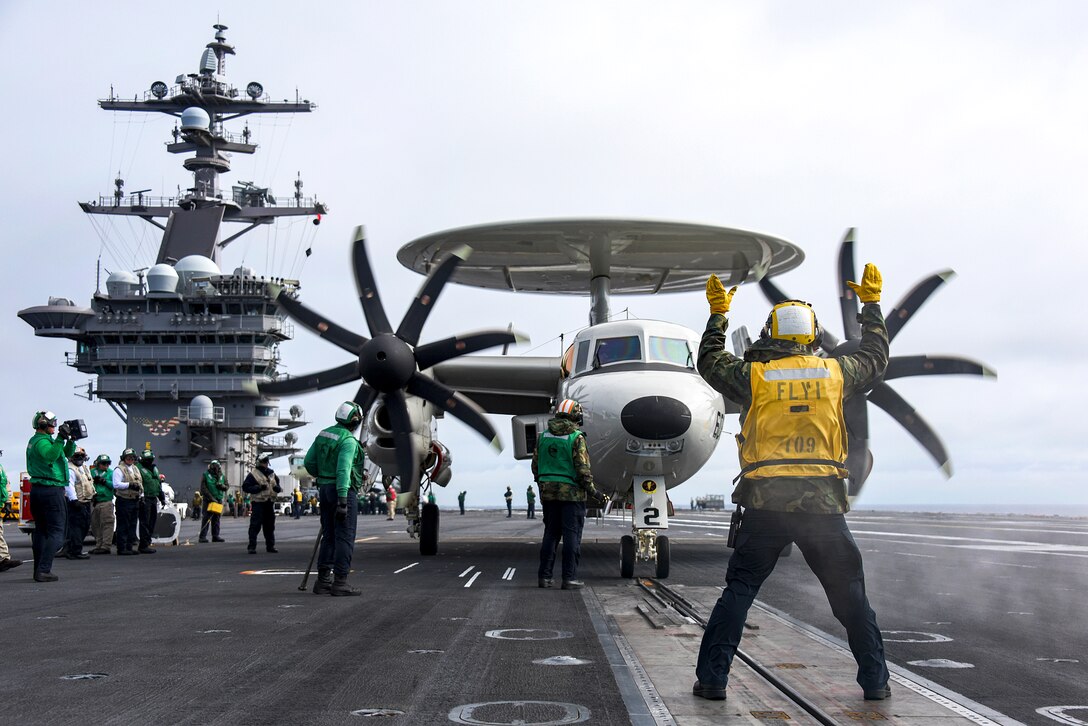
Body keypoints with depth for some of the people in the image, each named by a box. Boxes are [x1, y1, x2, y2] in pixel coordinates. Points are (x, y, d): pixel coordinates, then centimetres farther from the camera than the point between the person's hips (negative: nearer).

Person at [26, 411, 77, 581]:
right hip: (51, 490, -10)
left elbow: (66, 453, 23)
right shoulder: (41, 441, -13)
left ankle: (39, 570, 17)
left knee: (41, 530, 13)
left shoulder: (35, 441, 19)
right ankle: (43, 570, -15)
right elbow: (50, 456, -35)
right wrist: (61, 438, -35)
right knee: (57, 532, -8)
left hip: (37, 489, 10)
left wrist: (71, 440, 8)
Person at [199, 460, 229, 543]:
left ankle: (215, 536, 12)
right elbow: (203, 488, -9)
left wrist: (223, 486, -9)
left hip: (219, 500, 5)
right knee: (206, 518, -8)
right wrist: (211, 498, -17)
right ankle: (202, 537, -8)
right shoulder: (205, 475, -2)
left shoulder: (222, 477, 12)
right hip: (207, 500, -5)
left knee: (216, 519, 7)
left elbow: (227, 486, 16)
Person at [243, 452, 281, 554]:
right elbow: (245, 487, -8)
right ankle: (252, 546, -6)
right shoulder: (253, 474, -3)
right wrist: (259, 488, -18)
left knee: (270, 525, 10)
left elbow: (277, 484, 26)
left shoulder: (272, 474, 15)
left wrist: (277, 488, 1)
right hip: (258, 502, -6)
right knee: (255, 525, -8)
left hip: (270, 502, 6)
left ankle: (270, 545, 17)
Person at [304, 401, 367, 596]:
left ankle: (323, 580, 15)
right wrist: (343, 500, -27)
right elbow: (343, 470, -24)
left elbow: (309, 462, 13)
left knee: (329, 536, 14)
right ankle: (340, 582, -6)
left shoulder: (323, 435, 10)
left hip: (324, 488, 8)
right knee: (345, 537, -4)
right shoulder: (348, 441, -15)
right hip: (343, 490, -8)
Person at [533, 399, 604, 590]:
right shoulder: (576, 438, -11)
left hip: (548, 493, 5)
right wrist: (592, 491, -4)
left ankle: (544, 576, 12)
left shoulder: (543, 436, 6)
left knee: (550, 533, 12)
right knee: (571, 535, -1)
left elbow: (536, 465, 10)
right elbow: (583, 469, -14)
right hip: (572, 493, -5)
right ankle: (569, 578, -1)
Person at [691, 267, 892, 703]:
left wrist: (718, 314, 30)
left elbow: (710, 362, 19)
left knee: (738, 590, 6)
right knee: (850, 594, 12)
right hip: (823, 504, 1)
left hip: (765, 503, -1)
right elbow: (875, 357, 25)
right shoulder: (835, 372, 5)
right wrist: (871, 304, 37)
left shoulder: (754, 375, 1)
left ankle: (712, 678, 5)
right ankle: (875, 681, 17)